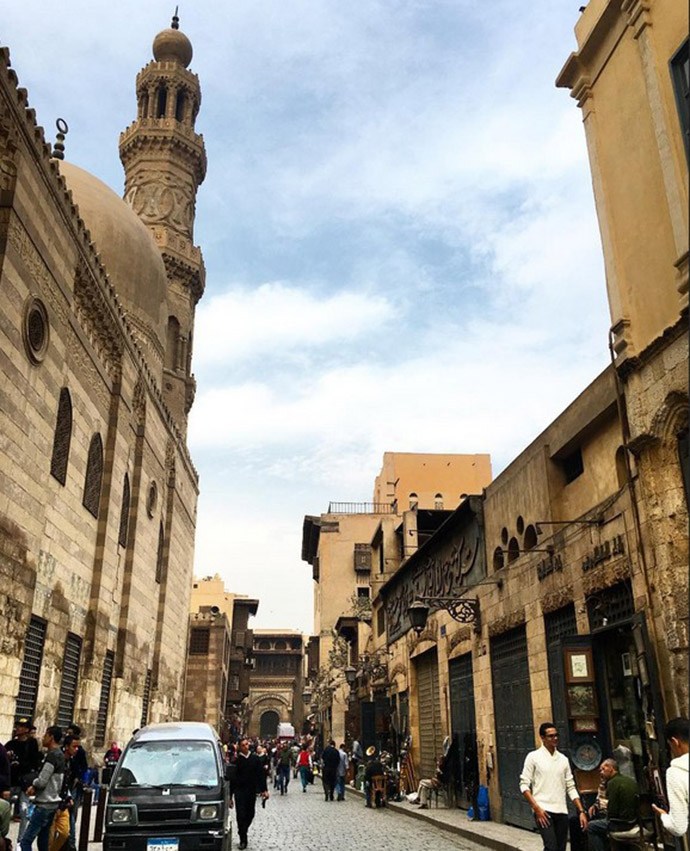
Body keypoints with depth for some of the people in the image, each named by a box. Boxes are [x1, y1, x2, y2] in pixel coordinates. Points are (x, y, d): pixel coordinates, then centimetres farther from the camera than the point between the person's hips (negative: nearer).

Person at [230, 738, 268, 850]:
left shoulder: (255, 759, 3)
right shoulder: (236, 760, -6)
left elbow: (261, 774, 5)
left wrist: (264, 790, -2)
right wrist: (230, 795, -5)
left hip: (252, 791, 3)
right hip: (239, 791, -3)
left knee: (250, 814, 11)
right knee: (241, 815, -3)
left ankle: (243, 831, 35)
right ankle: (243, 839, 6)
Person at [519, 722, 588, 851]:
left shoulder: (563, 759, 12)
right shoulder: (533, 757, -2)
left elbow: (571, 787, 14)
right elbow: (524, 785, -5)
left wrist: (581, 811, 4)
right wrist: (536, 808, -14)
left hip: (561, 811, 5)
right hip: (543, 811, -5)